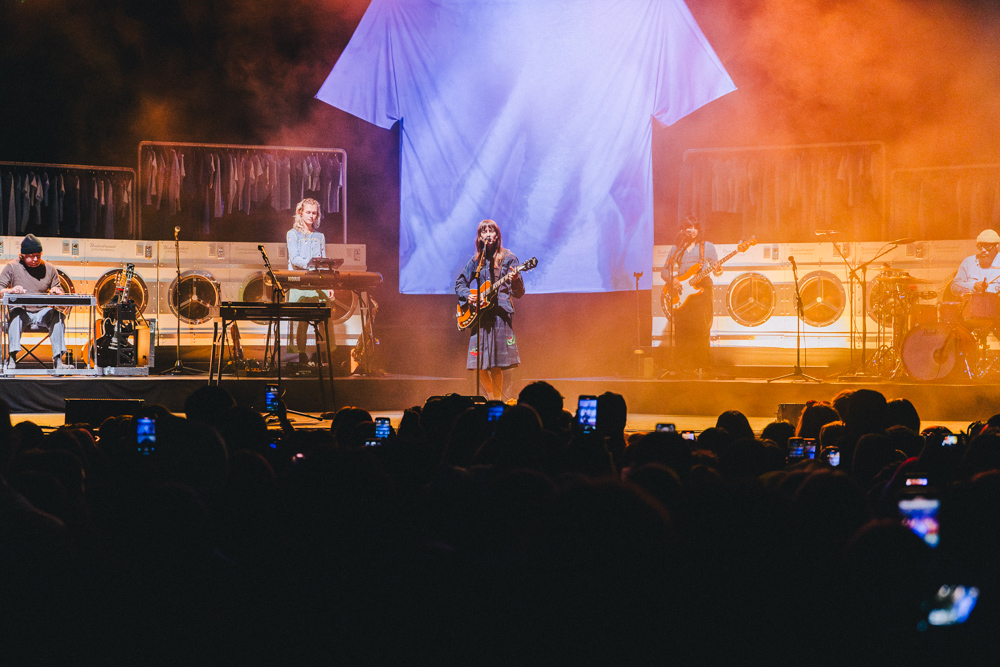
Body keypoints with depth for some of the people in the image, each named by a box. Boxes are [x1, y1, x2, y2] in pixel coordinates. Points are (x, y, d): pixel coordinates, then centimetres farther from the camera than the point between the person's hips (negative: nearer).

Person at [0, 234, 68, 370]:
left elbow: (60, 292, 14)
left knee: (57, 315, -31)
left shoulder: (49, 269, 10)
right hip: (22, 310, -1)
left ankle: (58, 359, -32)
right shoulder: (12, 267, 4)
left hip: (42, 312, 1)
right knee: (15, 313, -36)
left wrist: (57, 291, -12)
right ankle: (12, 357, -36)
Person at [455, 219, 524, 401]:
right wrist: (468, 295, 2)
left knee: (495, 365, -13)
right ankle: (493, 397, 21)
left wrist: (515, 279, -23)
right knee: (479, 366, 1)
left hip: (500, 312, -4)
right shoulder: (476, 261, 14)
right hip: (479, 315, 4)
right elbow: (459, 283, 22)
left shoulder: (507, 258, 2)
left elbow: (519, 293, -2)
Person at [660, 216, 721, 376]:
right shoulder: (677, 249, 15)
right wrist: (672, 280, -5)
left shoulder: (707, 247, 9)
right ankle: (681, 367, 2)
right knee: (681, 331, -2)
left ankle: (702, 367, -7)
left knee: (700, 330, -11)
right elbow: (664, 271, 15)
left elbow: (716, 268, 4)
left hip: (700, 291, -3)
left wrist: (718, 270, -20)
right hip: (680, 294, 3)